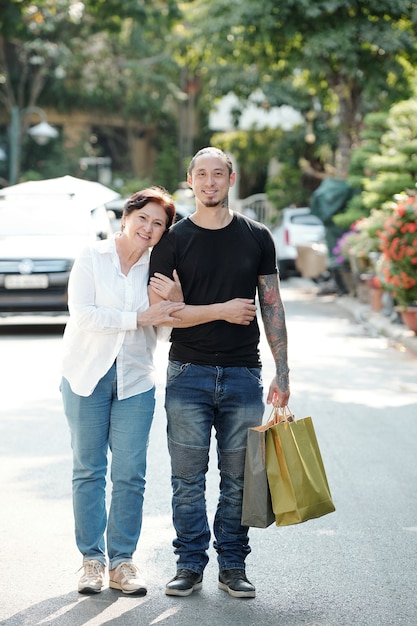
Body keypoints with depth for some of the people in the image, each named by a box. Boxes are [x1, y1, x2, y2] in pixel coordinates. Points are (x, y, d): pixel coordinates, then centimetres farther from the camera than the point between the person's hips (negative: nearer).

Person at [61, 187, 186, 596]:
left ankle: (122, 561, 9)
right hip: (87, 376, -2)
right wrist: (139, 318, -20)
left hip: (135, 380, 2)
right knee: (88, 470, 3)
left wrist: (177, 300, -13)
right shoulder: (92, 257, -3)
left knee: (130, 474, -1)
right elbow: (82, 314, -15)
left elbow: (173, 325, 8)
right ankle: (92, 560, 12)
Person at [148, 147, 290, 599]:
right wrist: (222, 310, -11)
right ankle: (190, 565, 12)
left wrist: (282, 371, 3)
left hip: (243, 375, 1)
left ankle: (233, 566, 16)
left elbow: (272, 307, 9)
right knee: (188, 479, 2)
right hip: (188, 374, -1)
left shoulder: (256, 237, 8)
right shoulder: (174, 240, 3)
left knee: (238, 479, 5)